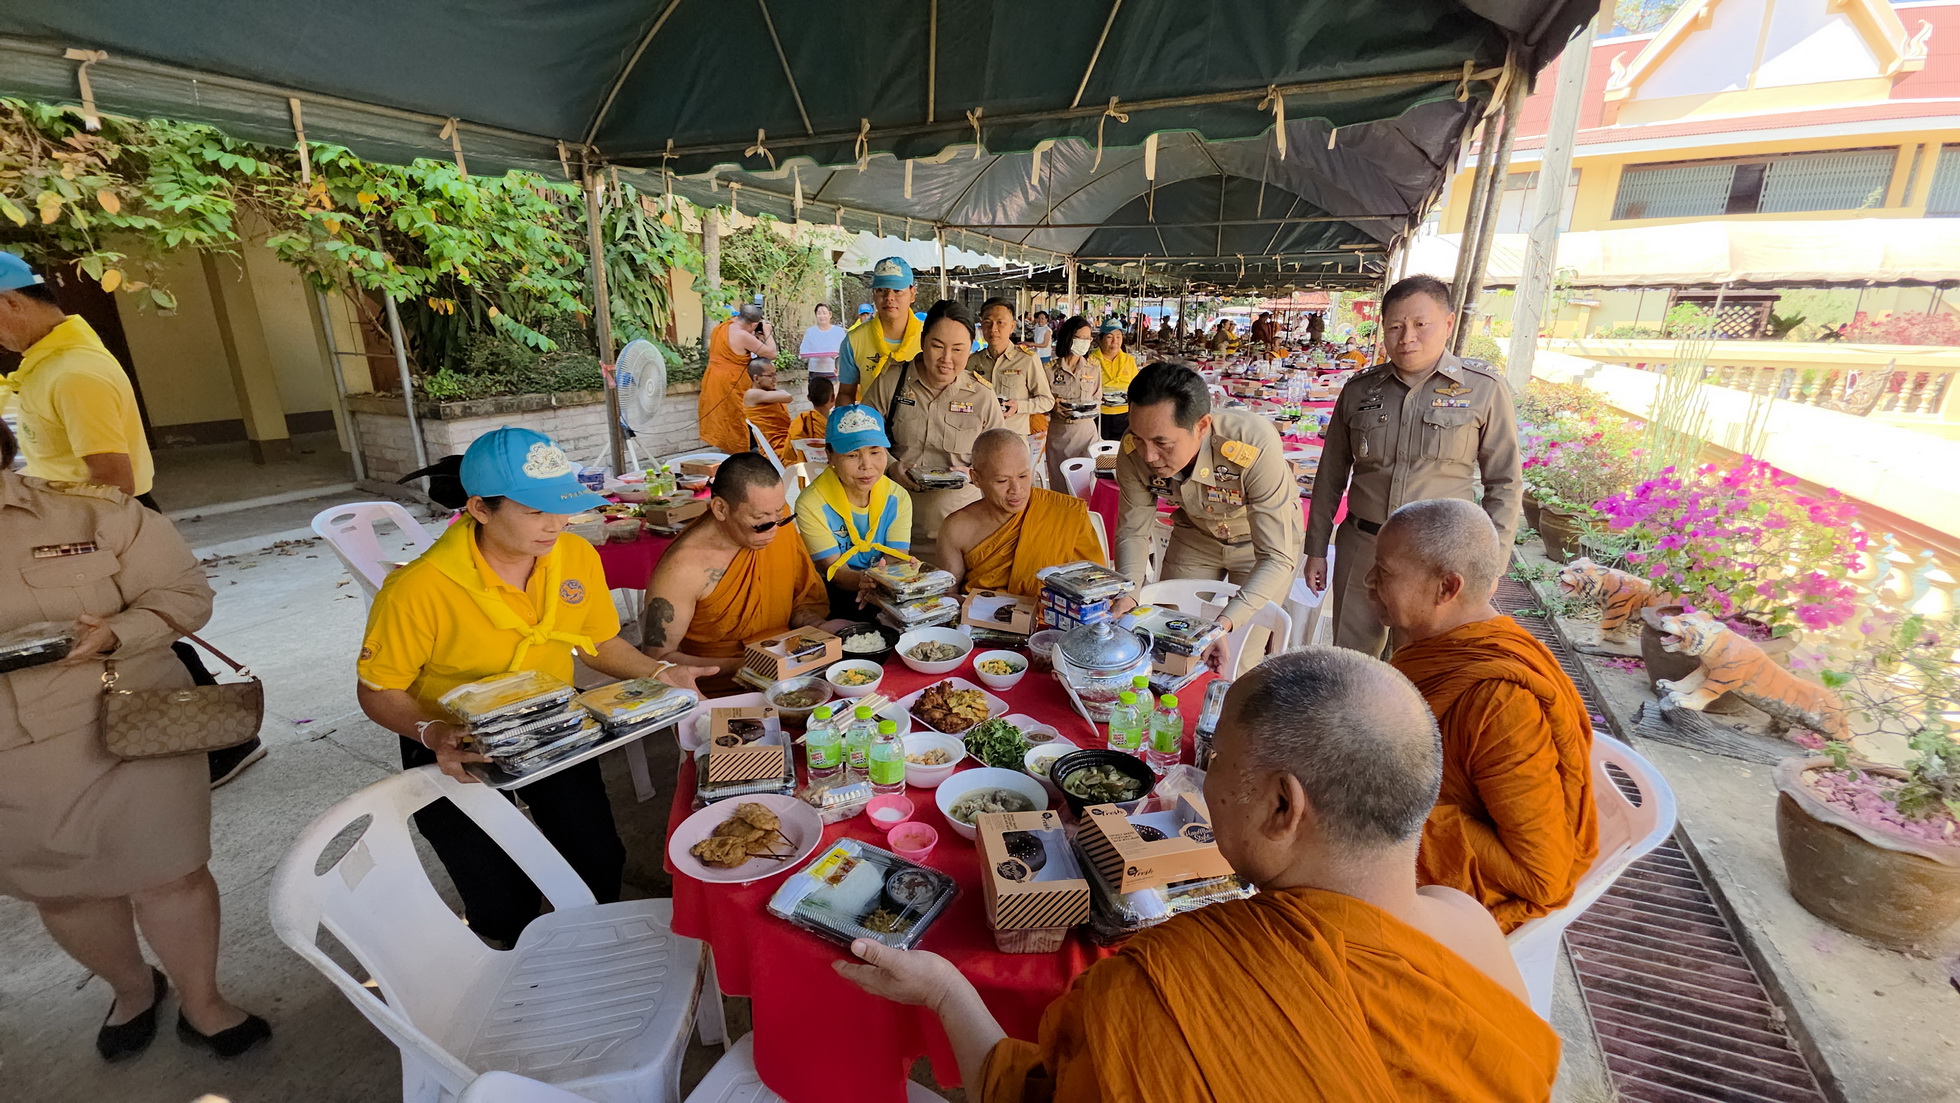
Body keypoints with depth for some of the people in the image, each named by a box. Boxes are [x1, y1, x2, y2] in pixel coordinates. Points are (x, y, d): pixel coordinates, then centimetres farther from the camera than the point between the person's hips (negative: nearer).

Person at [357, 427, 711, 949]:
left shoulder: (577, 556, -11)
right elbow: (377, 691, -11)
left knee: (599, 859, -4)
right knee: (504, 901, -5)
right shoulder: (417, 589, -25)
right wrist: (430, 733, -30)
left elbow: (599, 642, 3)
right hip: (457, 747, -3)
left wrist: (657, 672, -13)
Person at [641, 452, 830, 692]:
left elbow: (807, 595, 9)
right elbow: (658, 658, -14)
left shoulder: (776, 516, -4)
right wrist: (741, 666, -24)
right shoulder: (682, 569, -21)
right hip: (718, 694, -4)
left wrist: (814, 627, -12)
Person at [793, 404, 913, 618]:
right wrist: (860, 580, -41)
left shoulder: (898, 498, -2)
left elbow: (896, 558, -9)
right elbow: (833, 569, -16)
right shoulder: (811, 504, -14)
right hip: (831, 595, -3)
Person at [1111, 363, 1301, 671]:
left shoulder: (1256, 447, -41)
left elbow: (1277, 558, -36)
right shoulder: (1134, 451, -28)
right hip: (1195, 534, 3)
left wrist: (1224, 624, -49)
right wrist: (1127, 596, -32)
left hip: (1264, 536, -3)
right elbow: (1132, 532, -14)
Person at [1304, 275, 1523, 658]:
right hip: (1361, 550, 2)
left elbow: (1504, 485, 2)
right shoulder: (1358, 390, 4)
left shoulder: (1484, 390, -2)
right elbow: (1331, 476, 10)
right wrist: (1316, 550, 10)